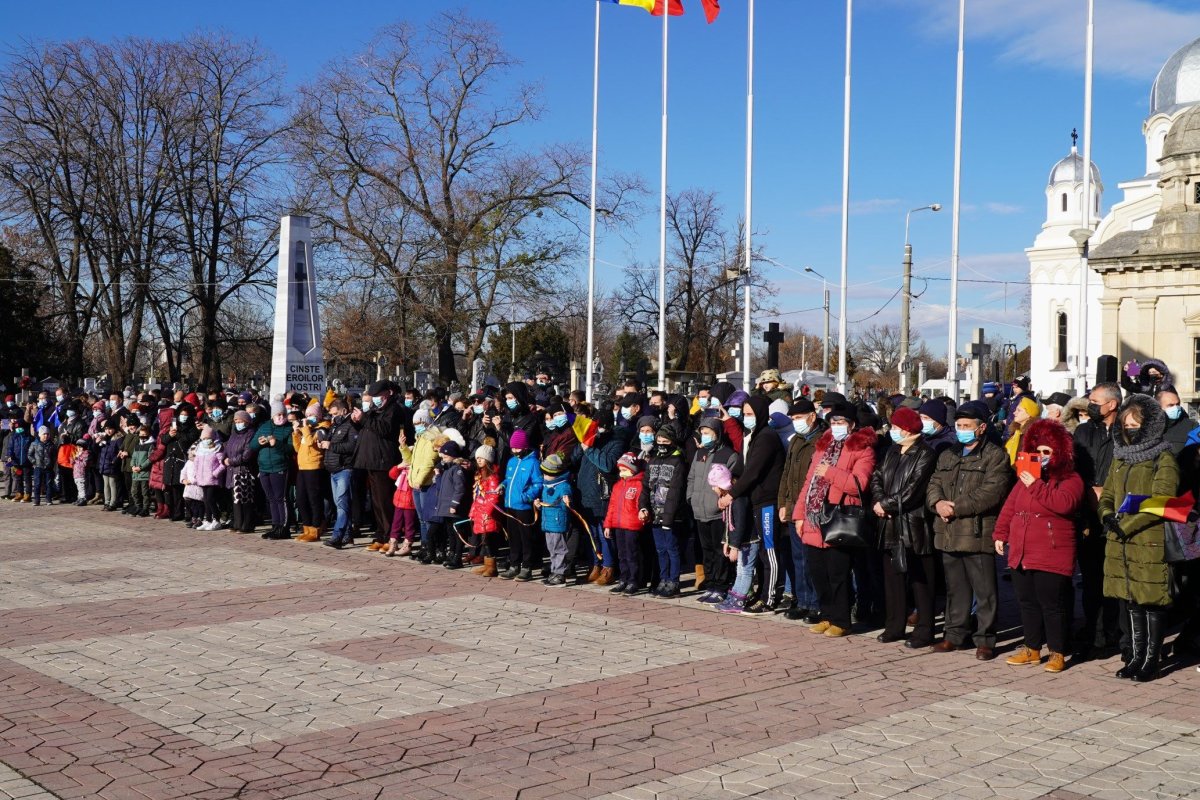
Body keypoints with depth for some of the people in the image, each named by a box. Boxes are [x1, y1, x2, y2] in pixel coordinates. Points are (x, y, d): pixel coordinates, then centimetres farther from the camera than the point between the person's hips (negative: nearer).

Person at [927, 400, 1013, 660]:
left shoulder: (995, 456, -4)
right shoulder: (948, 456, 19)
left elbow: (991, 492, -16)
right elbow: (934, 484, 14)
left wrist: (956, 507, -16)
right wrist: (938, 503, -8)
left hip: (978, 534, -6)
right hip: (949, 534, 6)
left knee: (984, 591, 0)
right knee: (955, 588, 15)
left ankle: (985, 639, 8)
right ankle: (955, 634, 24)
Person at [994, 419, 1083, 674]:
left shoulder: (1070, 479, -4)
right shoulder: (1026, 477, 16)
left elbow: (1064, 503, -24)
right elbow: (1009, 507, 18)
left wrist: (1036, 486, -20)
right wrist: (1000, 534, 11)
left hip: (1051, 557, -7)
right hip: (1021, 554, 7)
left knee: (1053, 605, -2)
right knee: (1028, 603, 13)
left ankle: (1058, 653, 8)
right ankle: (1032, 649, 23)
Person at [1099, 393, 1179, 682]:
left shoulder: (1163, 459, -6)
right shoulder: (1120, 457, 15)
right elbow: (1107, 493, 18)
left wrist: (1127, 525, -18)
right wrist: (1107, 515, -4)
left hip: (1150, 541, -6)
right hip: (1120, 542, 7)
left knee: (1152, 601, -1)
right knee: (1132, 601, 13)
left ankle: (1152, 660, 8)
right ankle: (1136, 656, 22)